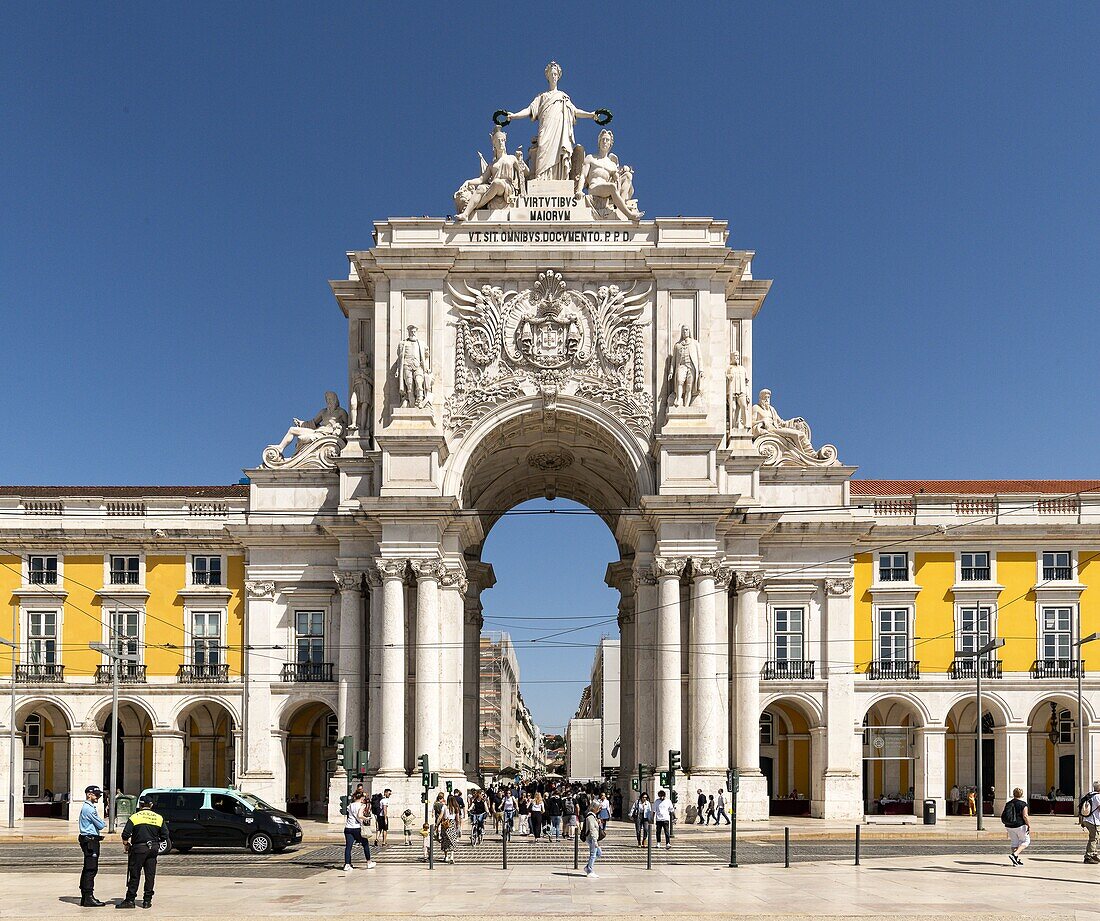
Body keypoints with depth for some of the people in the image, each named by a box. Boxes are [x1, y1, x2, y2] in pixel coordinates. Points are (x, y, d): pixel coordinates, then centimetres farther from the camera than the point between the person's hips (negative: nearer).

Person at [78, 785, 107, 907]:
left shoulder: (88, 808, 19)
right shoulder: (89, 809, -15)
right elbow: (100, 825, -14)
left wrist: (101, 824, 3)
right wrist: (104, 823, 6)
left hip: (88, 841, 11)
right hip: (90, 840, -11)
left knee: (87, 869, 14)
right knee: (91, 869, -10)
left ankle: (85, 897, 20)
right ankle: (88, 898, -11)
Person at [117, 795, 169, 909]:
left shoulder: (134, 817, -3)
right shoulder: (159, 818, 5)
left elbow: (125, 835, -8)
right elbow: (165, 836, 6)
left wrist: (126, 845, 9)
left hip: (138, 848, -3)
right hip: (153, 849, 3)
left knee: (134, 875, 3)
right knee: (150, 875, 7)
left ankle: (130, 900, 4)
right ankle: (147, 901, 8)